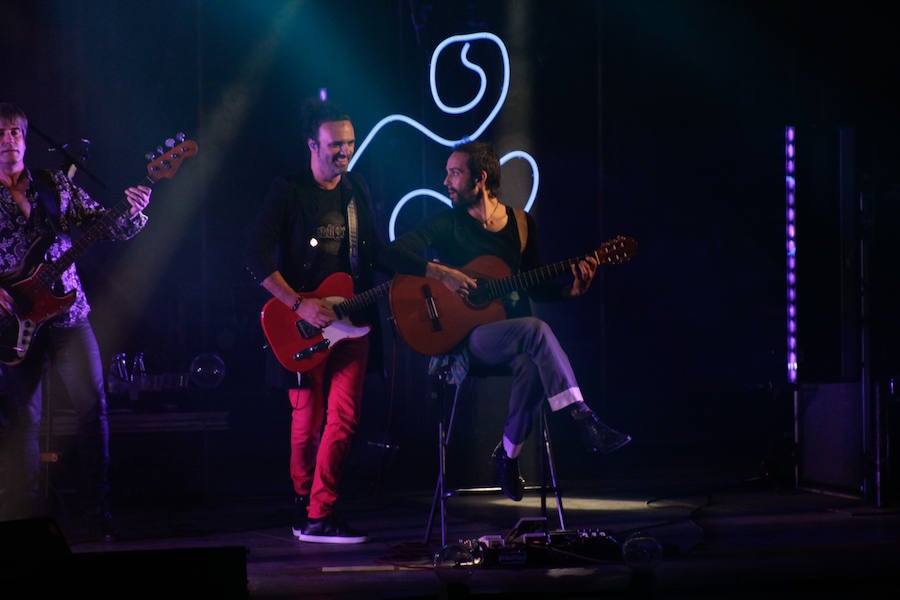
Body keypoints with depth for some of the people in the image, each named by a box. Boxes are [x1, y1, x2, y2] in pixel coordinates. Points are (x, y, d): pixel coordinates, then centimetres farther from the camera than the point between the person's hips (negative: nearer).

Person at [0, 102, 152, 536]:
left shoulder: (56, 185, 11)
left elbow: (103, 223, 8)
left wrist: (131, 211, -13)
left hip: (66, 313, 2)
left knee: (92, 401, -10)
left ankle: (96, 508, -2)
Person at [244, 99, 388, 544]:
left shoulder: (357, 191, 12)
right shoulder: (287, 191, -5)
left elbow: (377, 253, 18)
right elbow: (257, 259, -11)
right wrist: (299, 304, -18)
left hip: (351, 319, 4)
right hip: (304, 322, -4)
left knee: (344, 416, -6)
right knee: (308, 419, 0)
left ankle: (318, 515, 0)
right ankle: (306, 504, 20)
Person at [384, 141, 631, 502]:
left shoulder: (521, 224, 10)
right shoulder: (447, 224, -1)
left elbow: (534, 288, 15)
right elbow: (392, 254, -12)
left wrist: (571, 290, -4)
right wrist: (441, 273, -23)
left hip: (508, 331, 4)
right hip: (462, 339, -4)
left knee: (532, 363, -33)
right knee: (536, 330, -33)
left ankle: (508, 454, -14)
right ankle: (586, 422, -35)